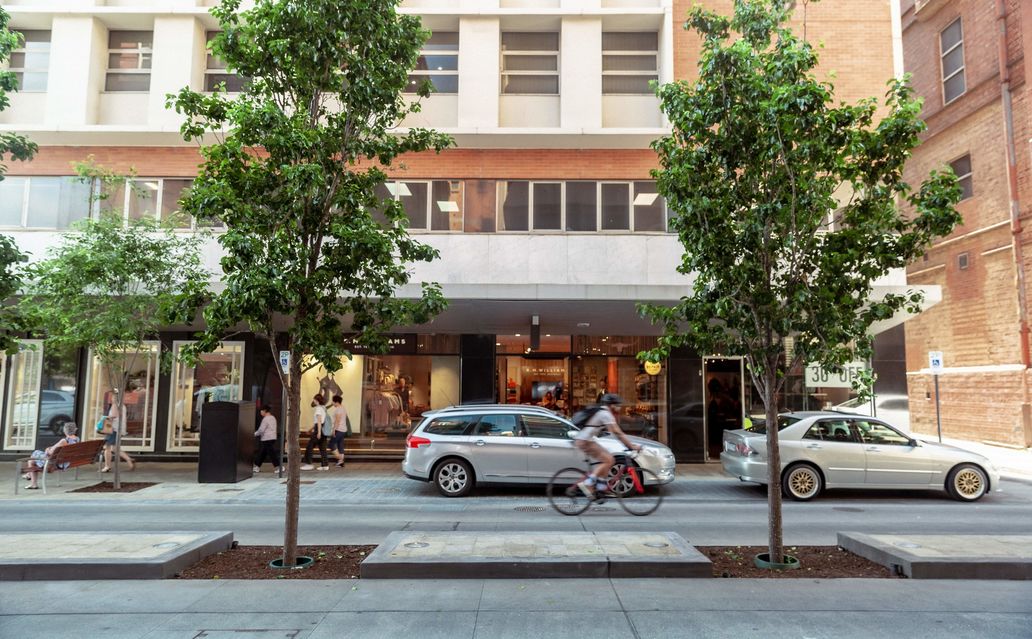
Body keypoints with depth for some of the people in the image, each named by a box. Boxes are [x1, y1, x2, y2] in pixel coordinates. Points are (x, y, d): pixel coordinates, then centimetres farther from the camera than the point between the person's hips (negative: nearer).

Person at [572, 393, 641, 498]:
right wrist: (631, 446, -17)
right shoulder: (606, 414, -13)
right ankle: (587, 484, -15)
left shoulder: (603, 413, 18)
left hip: (587, 440, 10)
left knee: (609, 459, 11)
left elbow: (618, 432, 22)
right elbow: (617, 433, -19)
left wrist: (630, 444, 19)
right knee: (608, 460, -13)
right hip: (585, 441, -10)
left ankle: (602, 486, 10)